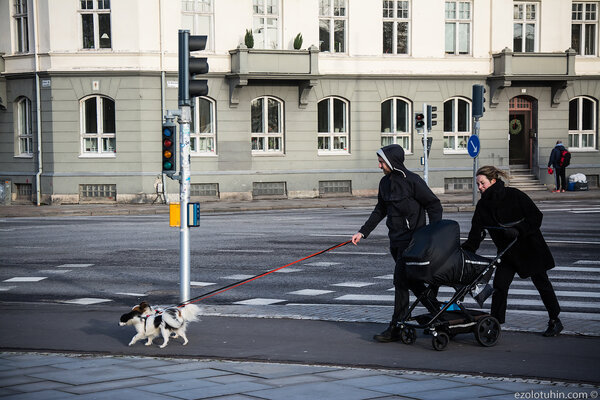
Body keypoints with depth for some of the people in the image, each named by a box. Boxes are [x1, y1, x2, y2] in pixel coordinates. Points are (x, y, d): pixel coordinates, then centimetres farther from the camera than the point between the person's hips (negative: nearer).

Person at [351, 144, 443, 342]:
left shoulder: (412, 181, -12)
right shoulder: (385, 182, 11)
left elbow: (434, 205, -7)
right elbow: (380, 211, 22)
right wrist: (363, 231, 17)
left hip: (411, 239, -8)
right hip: (396, 240, 8)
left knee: (400, 281, -9)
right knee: (411, 280, 11)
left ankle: (396, 328, -4)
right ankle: (437, 313, 25)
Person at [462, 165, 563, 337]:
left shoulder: (514, 196, -17)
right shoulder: (483, 206, -2)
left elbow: (536, 217, -15)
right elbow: (476, 233, -4)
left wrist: (518, 231, -26)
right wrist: (464, 250, -17)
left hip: (530, 247, -4)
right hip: (507, 250, 4)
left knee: (542, 282, 6)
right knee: (500, 284, -5)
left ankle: (555, 321, 19)